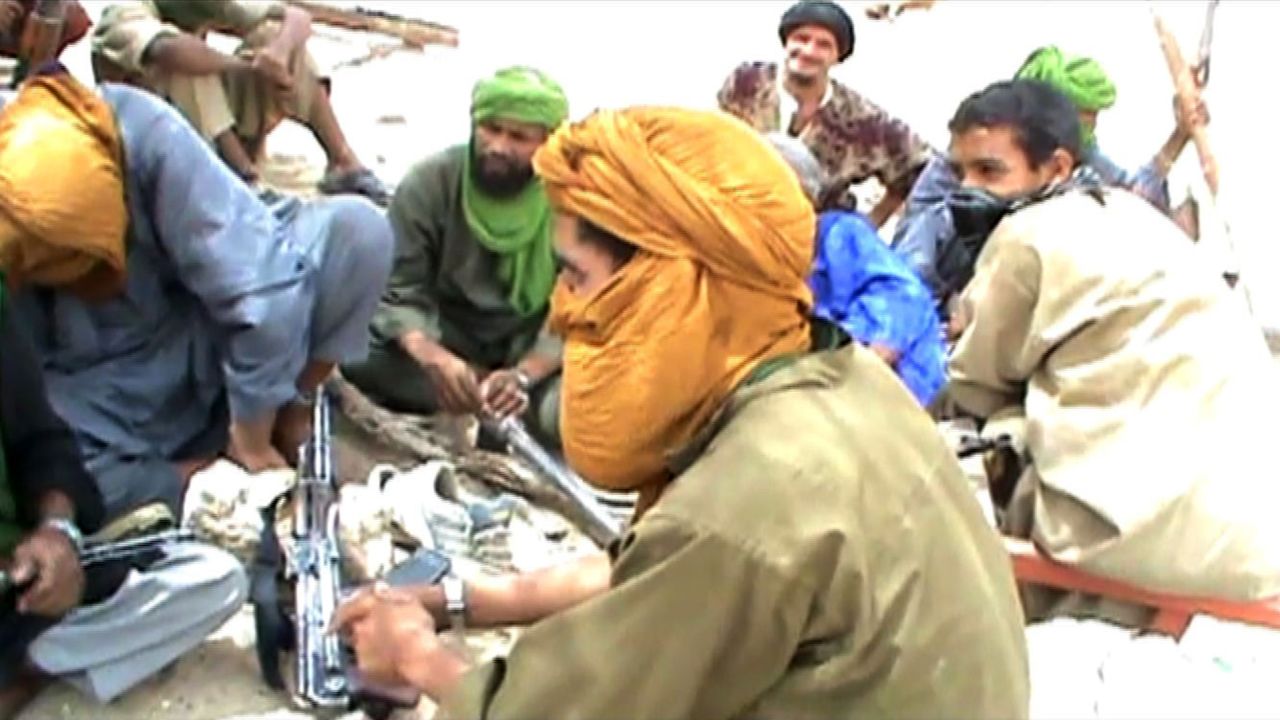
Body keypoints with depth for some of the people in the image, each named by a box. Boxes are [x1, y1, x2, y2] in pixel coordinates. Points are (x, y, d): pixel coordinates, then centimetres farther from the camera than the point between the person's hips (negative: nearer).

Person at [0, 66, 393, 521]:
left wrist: (252, 444, -21)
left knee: (357, 228, -24)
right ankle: (191, 478, -12)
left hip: (199, 344, 0)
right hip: (104, 403, 0)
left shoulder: (146, 134, -29)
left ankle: (286, 406, -6)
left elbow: (261, 284, -29)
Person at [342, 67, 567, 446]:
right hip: (447, 332, 2)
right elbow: (397, 291, -16)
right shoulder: (431, 181, -13)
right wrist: (434, 358, -37)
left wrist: (523, 375, -37)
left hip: (535, 347, -2)